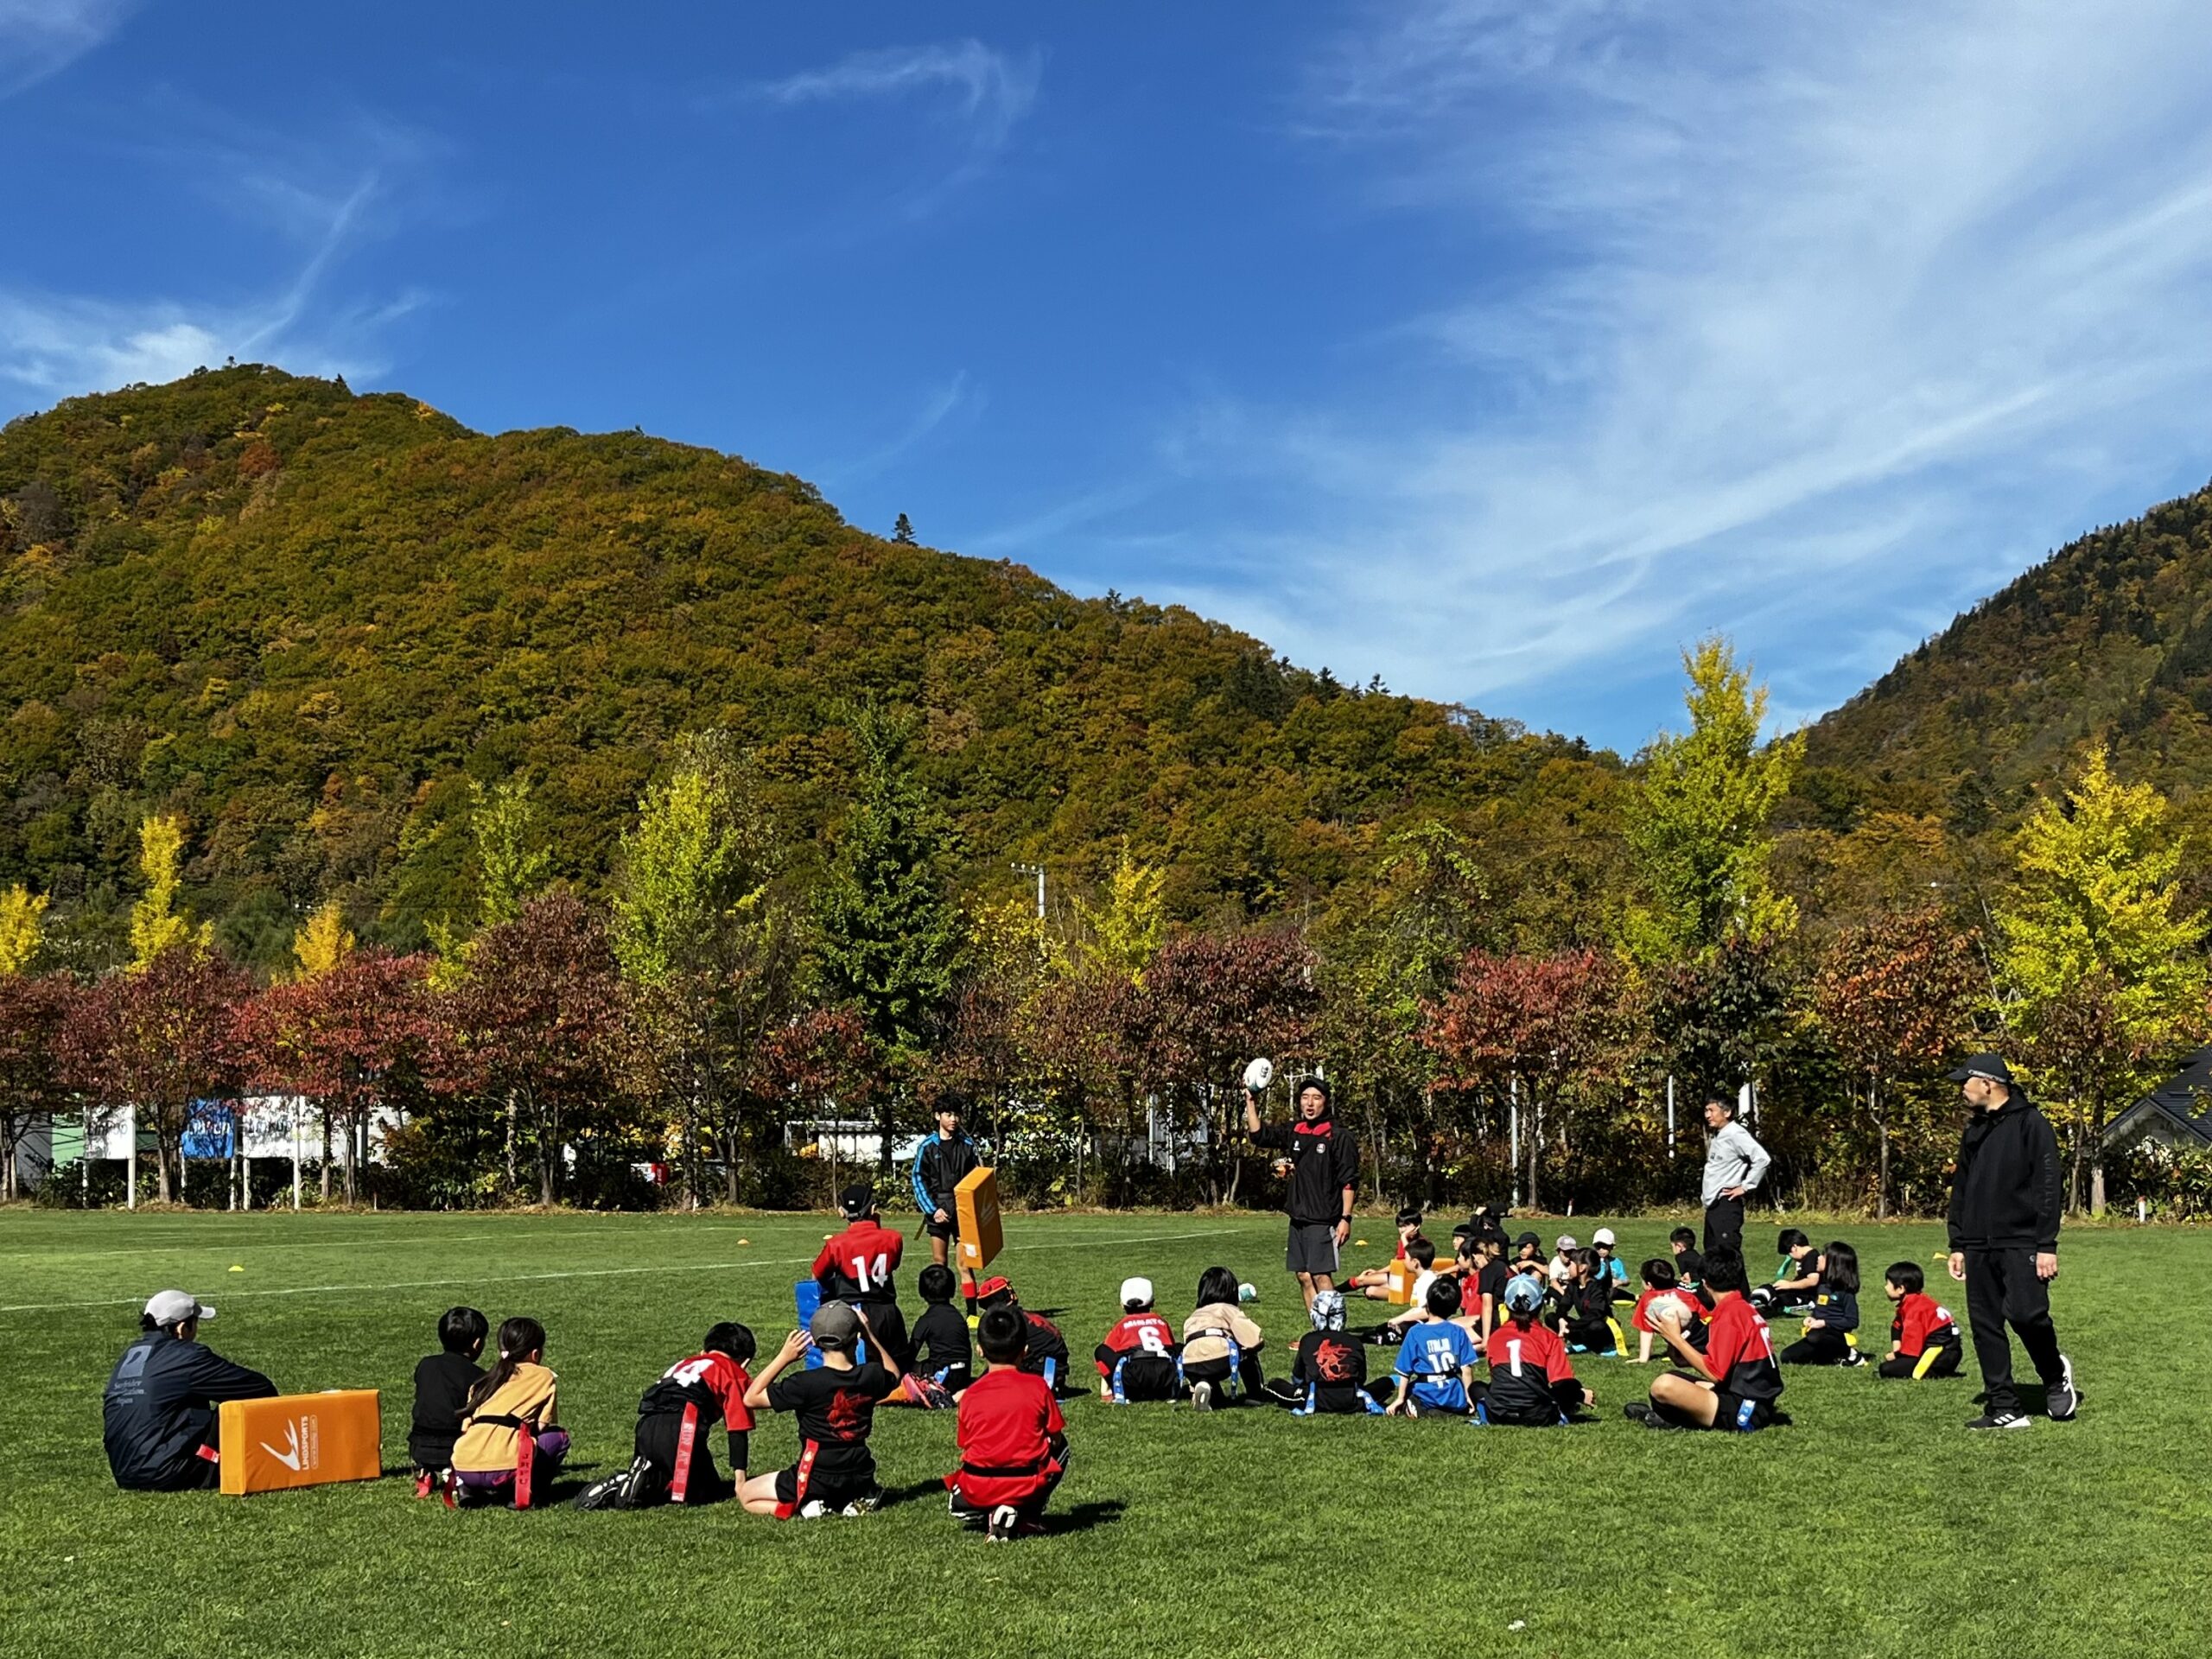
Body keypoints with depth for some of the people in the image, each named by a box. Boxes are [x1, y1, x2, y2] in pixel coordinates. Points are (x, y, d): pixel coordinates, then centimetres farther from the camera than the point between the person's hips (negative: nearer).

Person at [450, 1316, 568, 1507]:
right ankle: (524, 1492, 3)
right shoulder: (544, 1377, 15)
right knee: (559, 1436, 18)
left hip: (463, 1469, 5)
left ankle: (470, 1490, 11)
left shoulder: (487, 1378, 28)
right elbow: (542, 1427, 10)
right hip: (503, 1468, -5)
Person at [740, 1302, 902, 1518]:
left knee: (746, 1494, 15)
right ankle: (853, 1502, 9)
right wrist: (869, 1336, 13)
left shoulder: (805, 1383, -22)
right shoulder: (871, 1376, -9)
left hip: (816, 1480, -4)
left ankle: (807, 1507, -5)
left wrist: (784, 1358, -12)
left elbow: (751, 1398, -12)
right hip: (860, 1479, 4)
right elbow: (894, 1375, 17)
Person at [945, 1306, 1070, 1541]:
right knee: (1060, 1447, 27)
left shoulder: (970, 1396, 1)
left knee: (959, 1504, 39)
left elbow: (966, 1448, 4)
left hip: (978, 1490, 4)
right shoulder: (1037, 1387, -2)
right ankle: (1026, 1516, 10)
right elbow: (1055, 1438, 5)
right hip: (1026, 1487, -3)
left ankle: (984, 1515, 8)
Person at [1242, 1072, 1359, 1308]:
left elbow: (1349, 1181, -9)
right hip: (1298, 1218, 7)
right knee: (1303, 1276, 7)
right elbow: (1258, 1134, 14)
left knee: (1321, 1275, -12)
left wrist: (1346, 1218, -14)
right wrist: (1250, 1101, 7)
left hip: (1323, 1220, -7)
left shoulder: (1340, 1137, -8)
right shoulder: (1294, 1132, 10)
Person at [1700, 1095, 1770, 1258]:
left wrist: (1745, 1187, -16)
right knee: (1712, 1255, 12)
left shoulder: (1735, 1134, -11)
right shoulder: (1717, 1136, 16)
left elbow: (1762, 1158, -21)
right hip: (1713, 1204, 10)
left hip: (1726, 1205, -10)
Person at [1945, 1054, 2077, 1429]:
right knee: (1985, 1326, 3)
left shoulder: (2031, 1124, -5)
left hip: (2020, 1244, -7)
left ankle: (2056, 1374, 12)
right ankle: (2004, 1409, 9)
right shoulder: (1974, 1130, 17)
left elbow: (2047, 1187, -10)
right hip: (1979, 1247, 7)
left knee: (2025, 1313, -18)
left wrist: (2046, 1246, -15)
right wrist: (1958, 1245, 16)